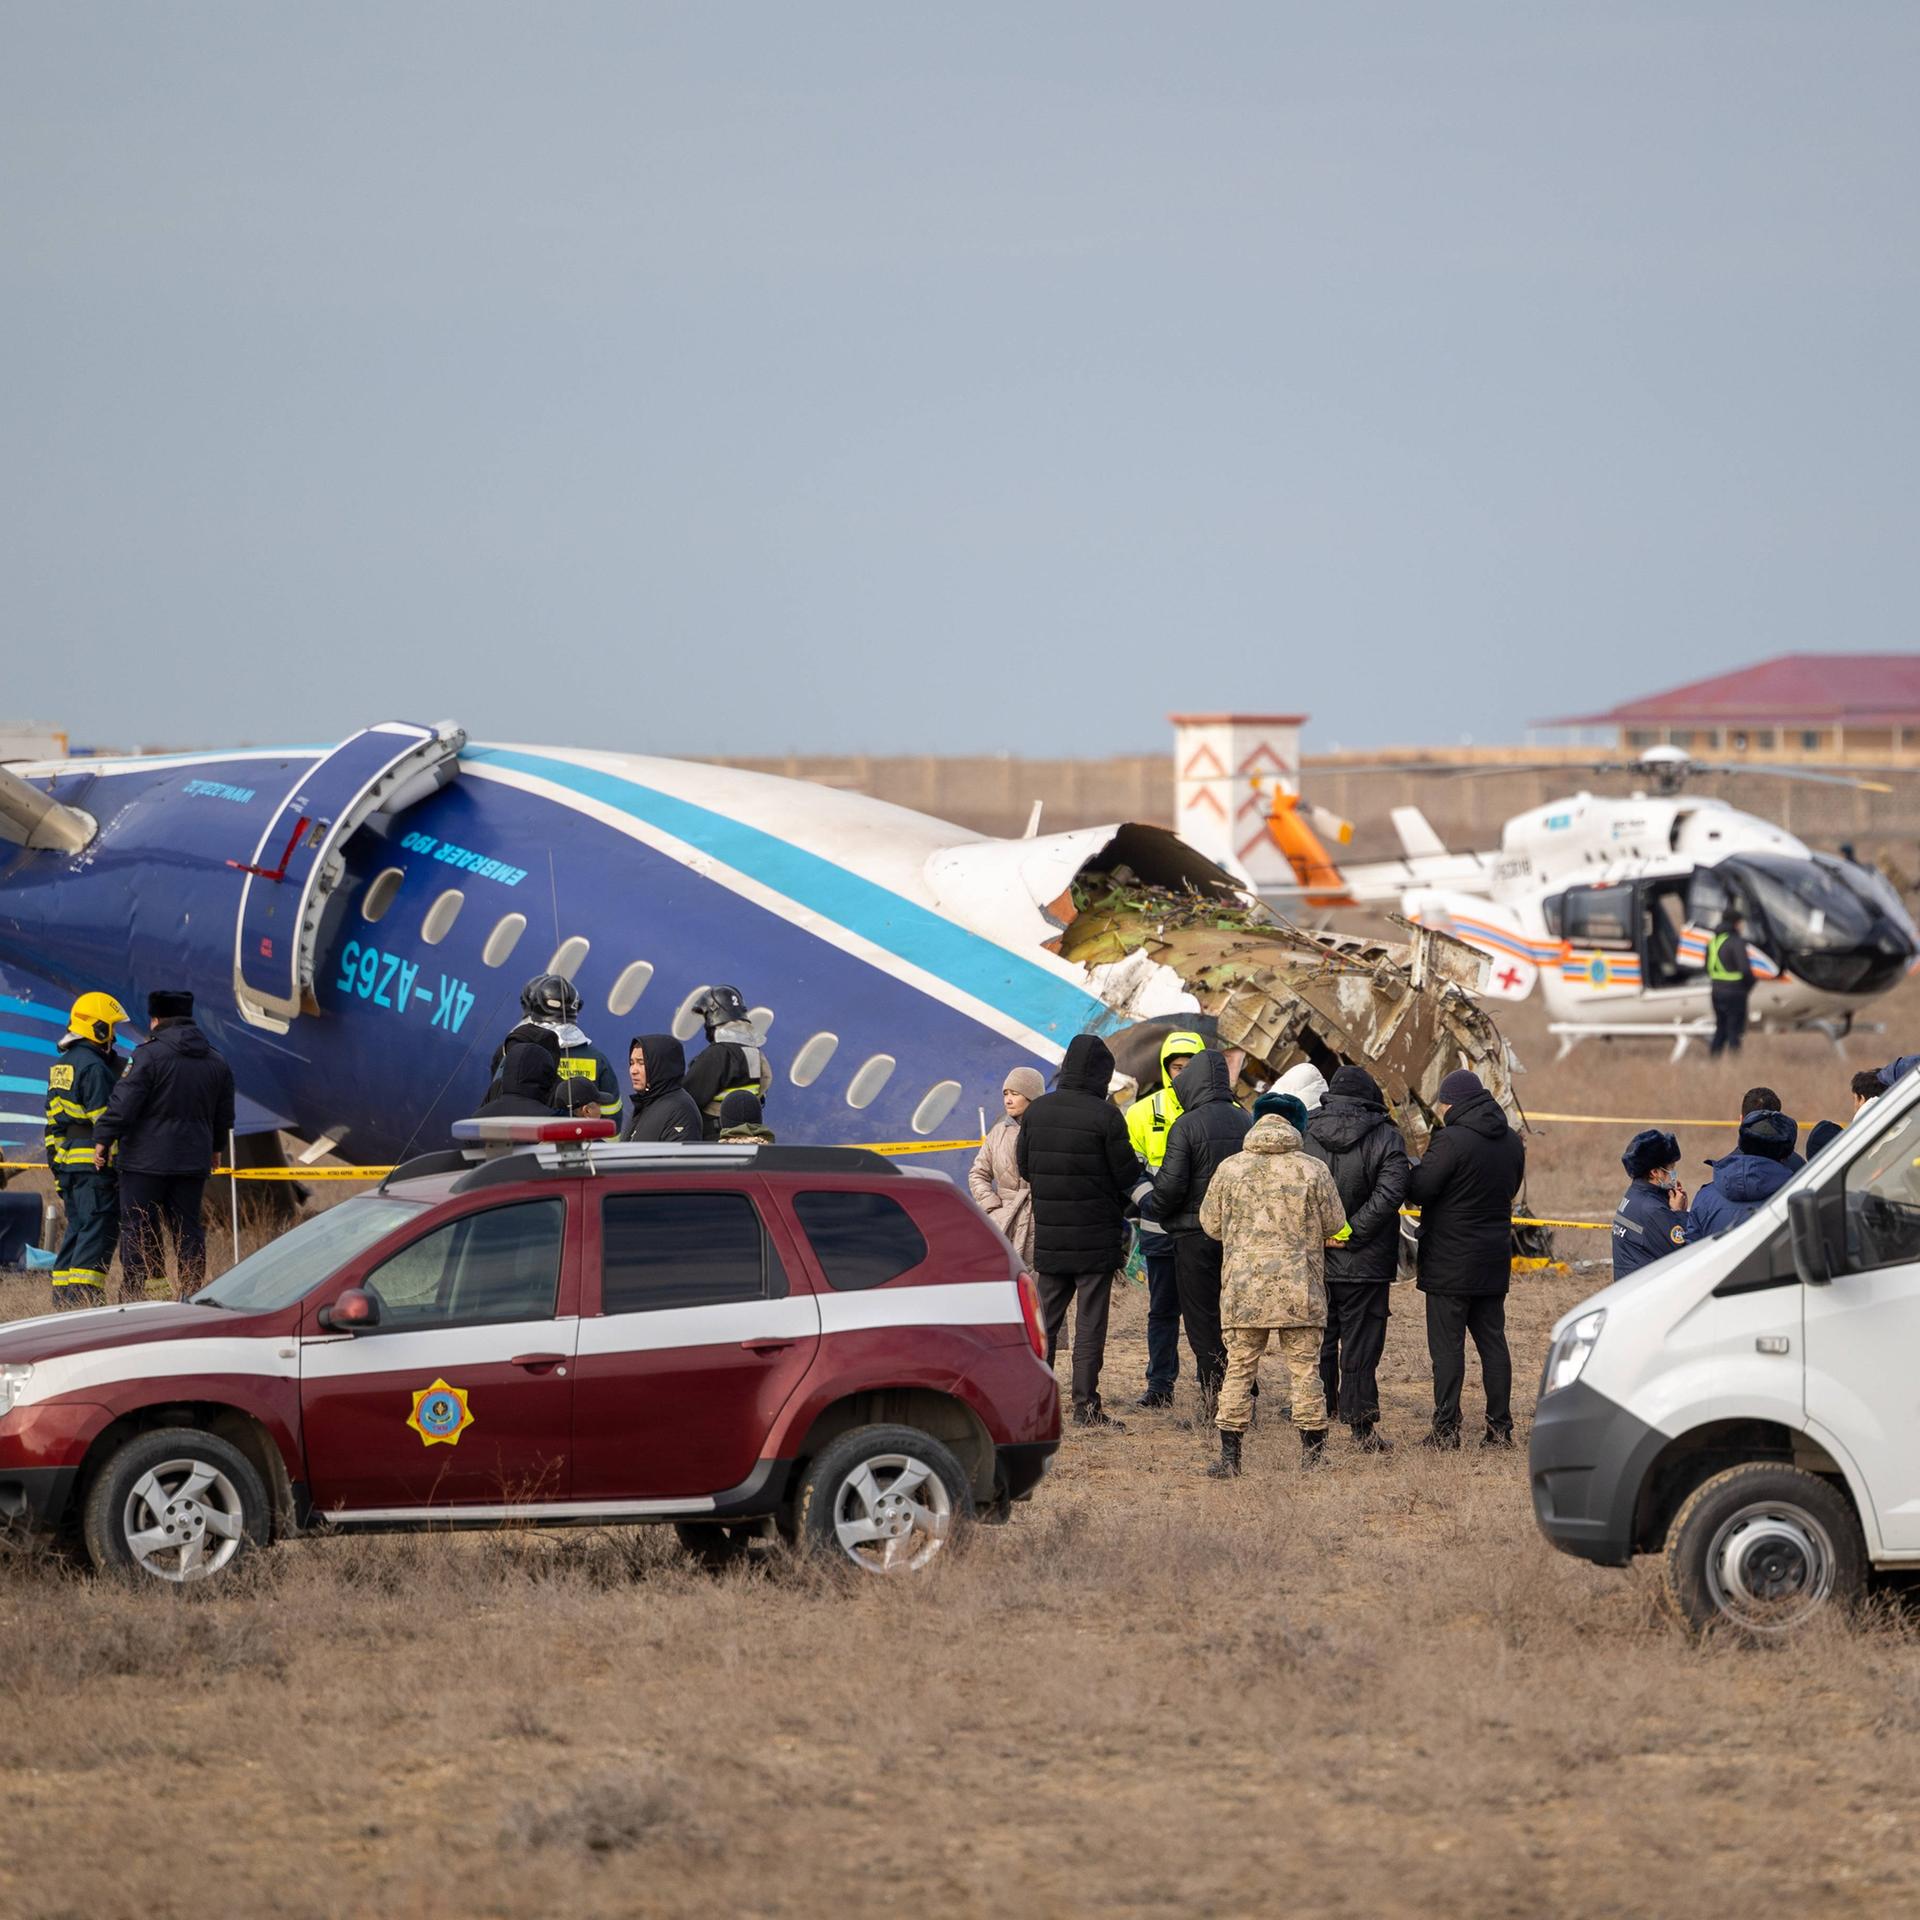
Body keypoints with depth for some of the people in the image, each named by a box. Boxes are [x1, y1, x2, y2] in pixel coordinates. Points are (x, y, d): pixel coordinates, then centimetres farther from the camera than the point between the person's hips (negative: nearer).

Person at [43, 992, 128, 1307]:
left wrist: (55, 1165, 22)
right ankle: (83, 1297, -14)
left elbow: (53, 1120, 19)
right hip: (94, 1163, -9)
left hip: (66, 1162, 9)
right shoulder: (94, 1067, -14)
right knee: (98, 1230, -8)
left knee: (77, 1228, 14)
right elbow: (105, 1119, -17)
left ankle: (63, 1295, 12)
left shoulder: (61, 1066, 16)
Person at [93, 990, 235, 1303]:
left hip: (146, 1160, -6)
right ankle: (192, 1295, 8)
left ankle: (132, 1293, -4)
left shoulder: (149, 1055, -11)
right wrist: (216, 1148, 35)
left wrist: (103, 1139, -9)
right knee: (188, 1227, 10)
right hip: (194, 1159, 6)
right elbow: (224, 1115, 20)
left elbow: (124, 1102, -15)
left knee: (137, 1228, -2)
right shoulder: (217, 1063, 11)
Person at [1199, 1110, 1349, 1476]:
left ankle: (1229, 1455, 4)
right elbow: (1335, 1225, 7)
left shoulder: (1230, 1169, 3)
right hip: (1300, 1288, 0)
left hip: (1243, 1288, 0)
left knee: (1239, 1370, 6)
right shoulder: (1313, 1170, 1)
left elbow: (1210, 1225, 10)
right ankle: (1313, 1455, 7)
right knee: (1305, 1369, 6)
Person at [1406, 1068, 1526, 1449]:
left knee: (1447, 1346, -3)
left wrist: (1410, 1174, 4)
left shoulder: (1451, 1141, -17)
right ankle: (1500, 1428, 10)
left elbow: (1419, 1190, -17)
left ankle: (1446, 1429, -4)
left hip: (1450, 1264, -7)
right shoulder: (1511, 1142, 7)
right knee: (1493, 1342, 11)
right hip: (1494, 1260, 7)